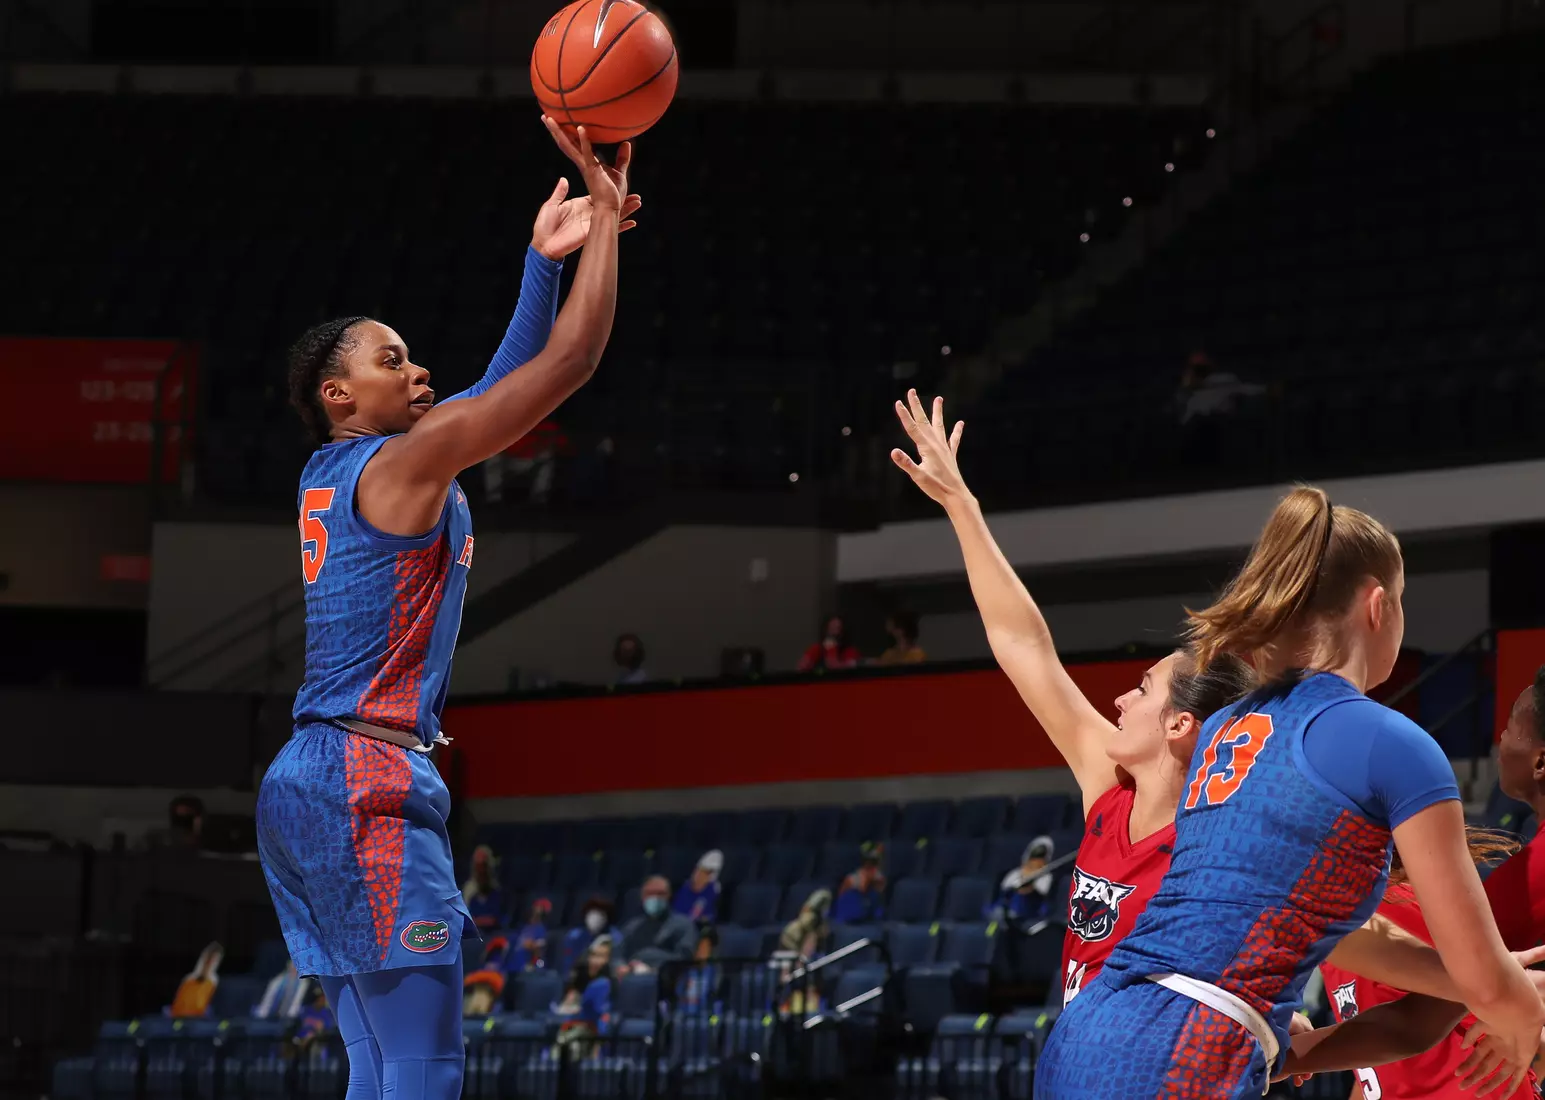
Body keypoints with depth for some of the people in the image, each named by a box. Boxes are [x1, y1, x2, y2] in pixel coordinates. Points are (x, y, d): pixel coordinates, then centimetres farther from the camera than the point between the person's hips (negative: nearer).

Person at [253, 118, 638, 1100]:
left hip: (307, 789, 10)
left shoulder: (341, 475, 18)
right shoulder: (405, 463, -8)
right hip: (368, 784, -10)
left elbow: (507, 382, 26)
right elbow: (569, 363, -11)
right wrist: (605, 222, -4)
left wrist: (546, 259, 21)